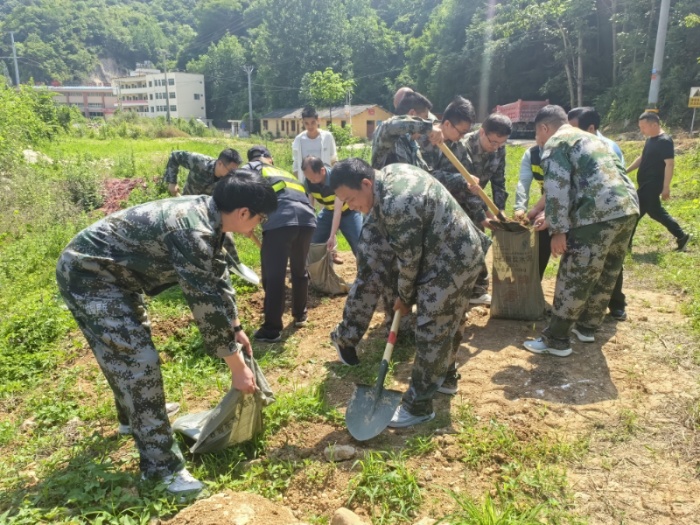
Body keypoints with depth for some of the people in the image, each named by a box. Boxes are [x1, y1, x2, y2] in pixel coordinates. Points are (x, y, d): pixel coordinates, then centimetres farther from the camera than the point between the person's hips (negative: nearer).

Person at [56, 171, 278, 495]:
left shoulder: (206, 213, -1)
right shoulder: (193, 232, -31)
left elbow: (217, 278, 11)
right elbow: (207, 304, -27)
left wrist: (236, 328, 15)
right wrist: (238, 368, -17)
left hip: (110, 269, 11)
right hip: (87, 274, -10)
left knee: (130, 345, 26)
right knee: (138, 361, -11)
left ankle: (135, 414, 49)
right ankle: (162, 467, 0)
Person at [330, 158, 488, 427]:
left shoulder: (396, 205, -31)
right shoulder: (390, 172, 0)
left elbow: (410, 260, -20)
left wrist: (405, 297, -3)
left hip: (451, 261, -10)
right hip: (460, 251, 10)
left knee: (432, 332, -3)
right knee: (449, 322, 23)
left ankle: (418, 406, 9)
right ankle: (446, 377, 41)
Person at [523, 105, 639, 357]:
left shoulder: (556, 142, 3)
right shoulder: (589, 138, 30)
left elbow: (557, 189, -11)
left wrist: (558, 229, -11)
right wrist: (553, 218, 36)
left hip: (599, 214, -9)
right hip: (628, 209, 9)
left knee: (574, 279, -1)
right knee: (605, 275, 19)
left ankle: (556, 340, 6)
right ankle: (587, 327, 33)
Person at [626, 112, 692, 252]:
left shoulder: (665, 141, -16)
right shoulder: (650, 140, 12)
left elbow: (669, 164, -20)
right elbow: (642, 158, 24)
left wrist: (666, 187, -22)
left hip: (652, 185, -10)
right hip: (646, 184, 10)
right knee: (655, 211, 17)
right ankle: (682, 236, 28)